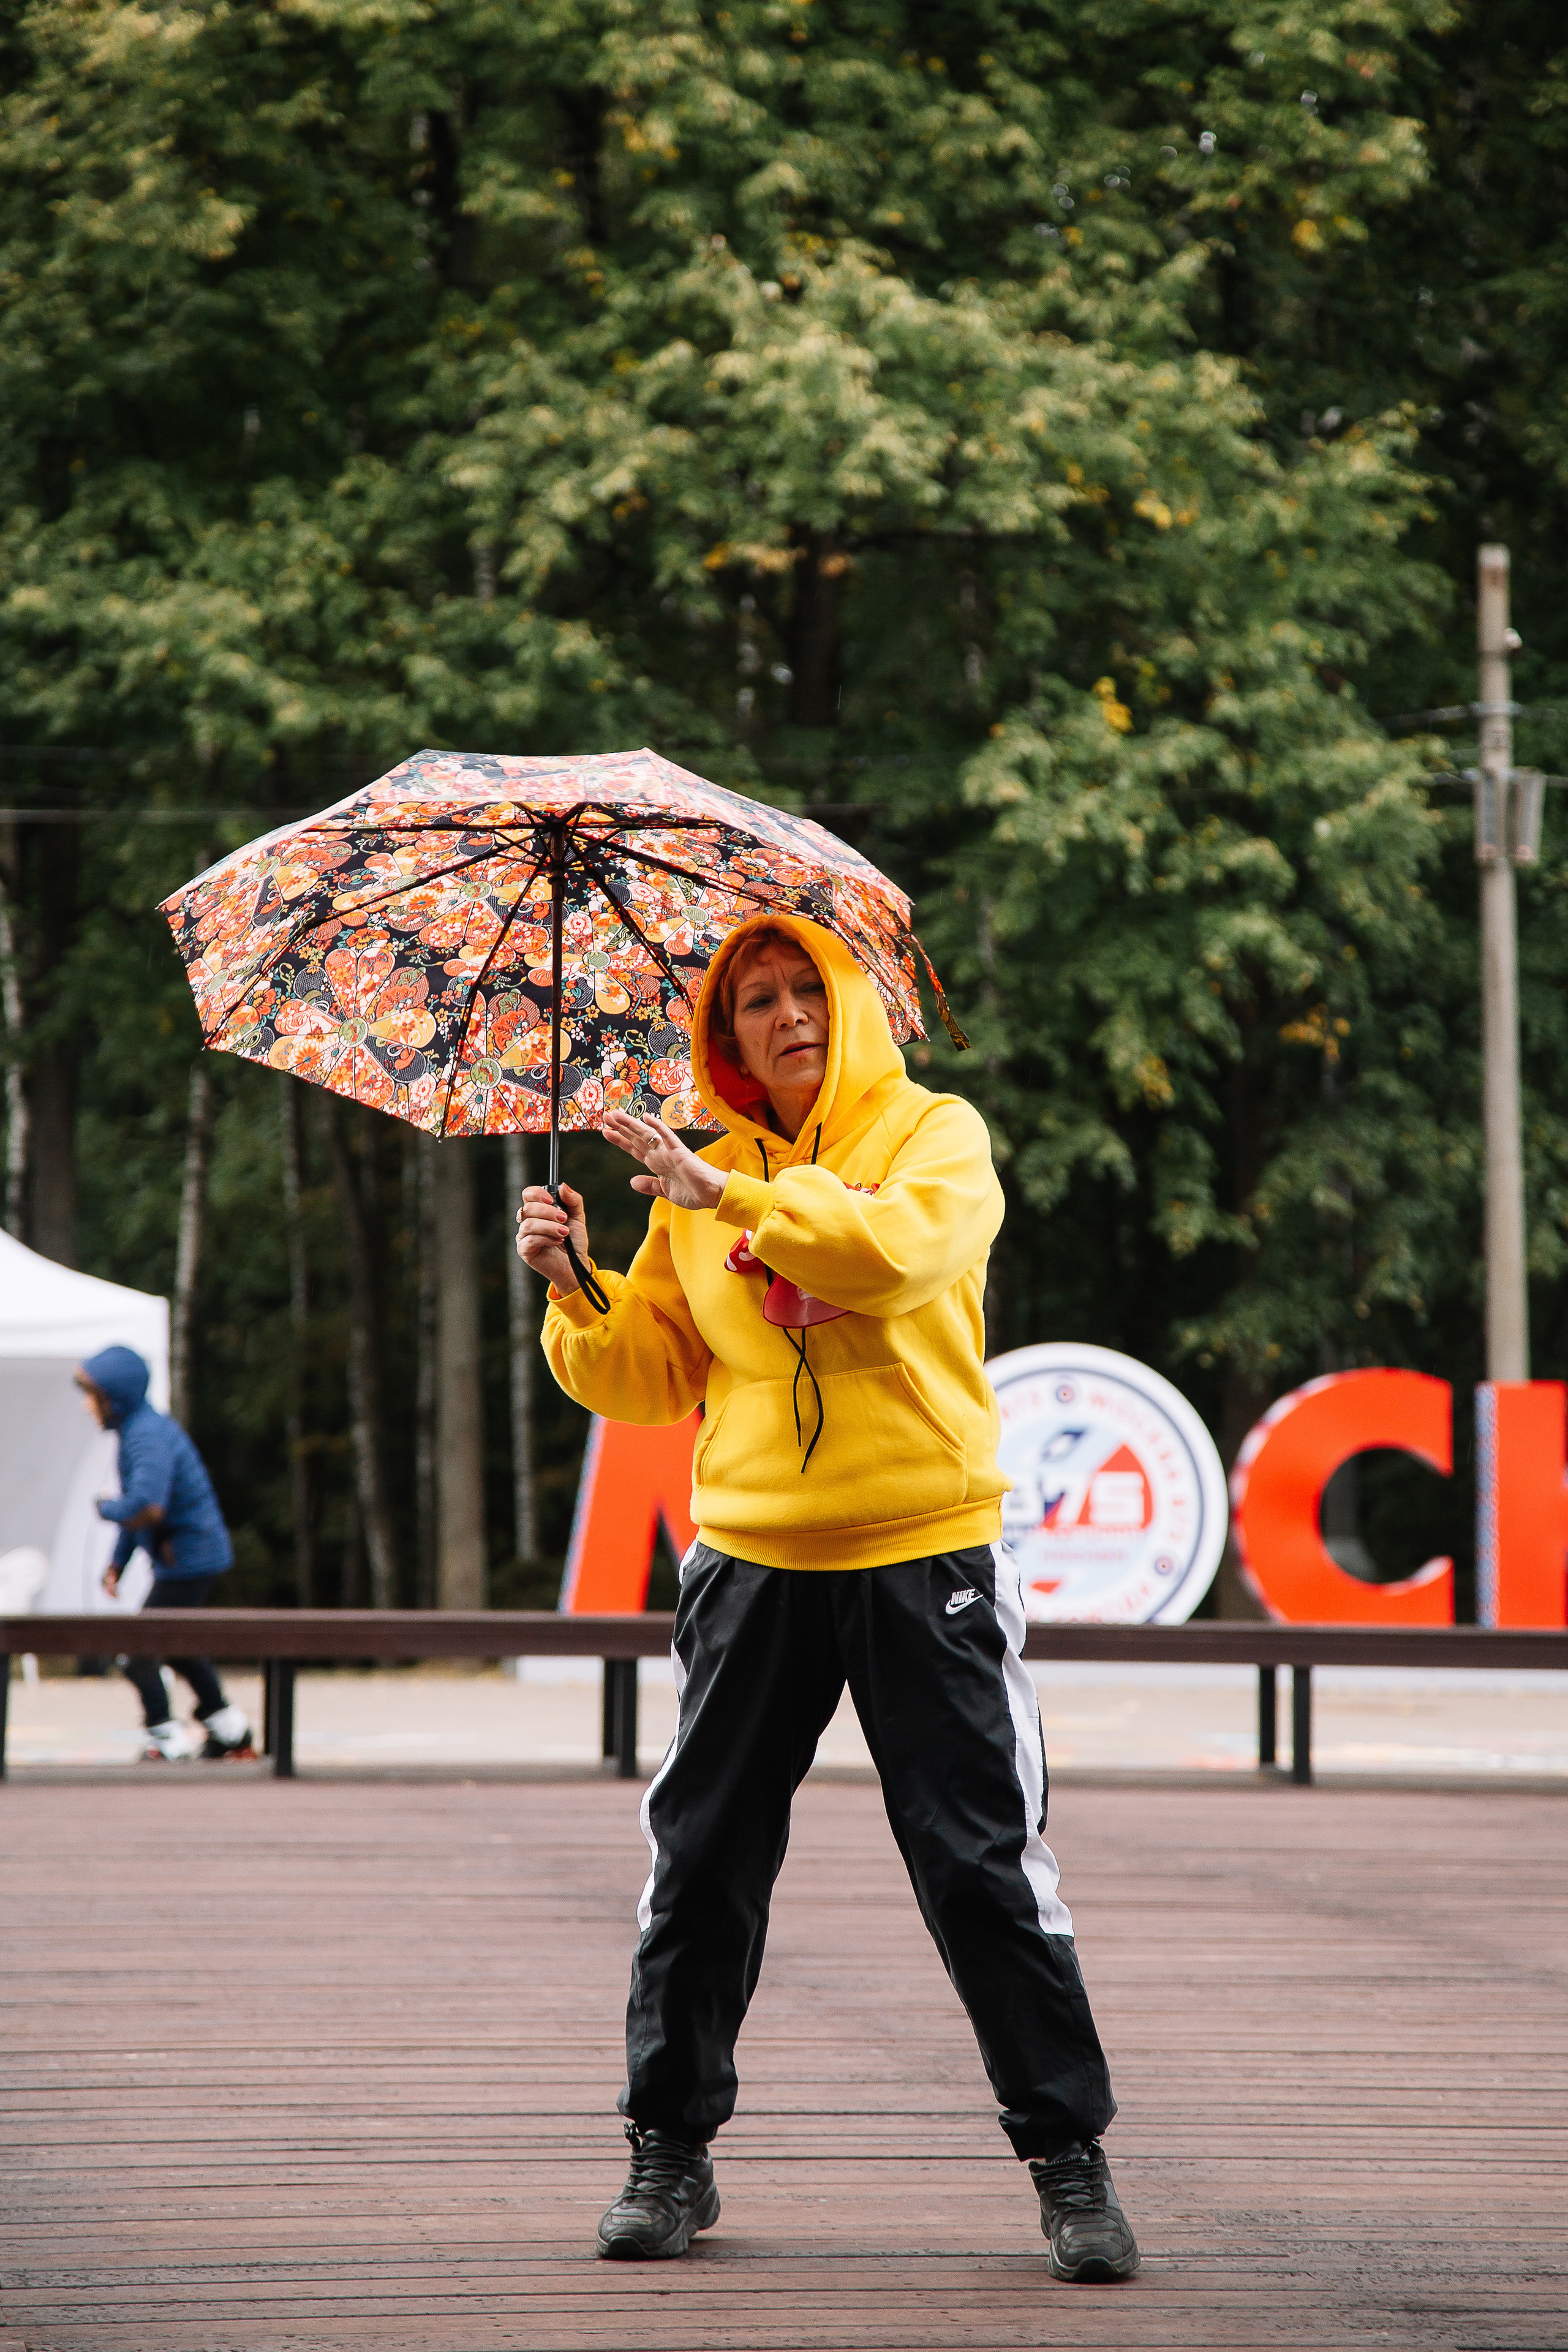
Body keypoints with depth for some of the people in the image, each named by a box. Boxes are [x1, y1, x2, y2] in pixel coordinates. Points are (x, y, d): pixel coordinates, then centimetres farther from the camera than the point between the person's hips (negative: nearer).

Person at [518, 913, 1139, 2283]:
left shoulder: (935, 1133, 1)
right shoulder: (697, 1187, 13)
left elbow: (903, 1245, -21)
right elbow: (646, 1375, 13)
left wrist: (730, 1193, -21)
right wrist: (575, 1292, -5)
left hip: (926, 1550, -3)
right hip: (752, 1554, 3)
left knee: (985, 1862, -4)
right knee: (703, 1860, 3)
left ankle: (1068, 2158, 4)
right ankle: (671, 2149, 15)